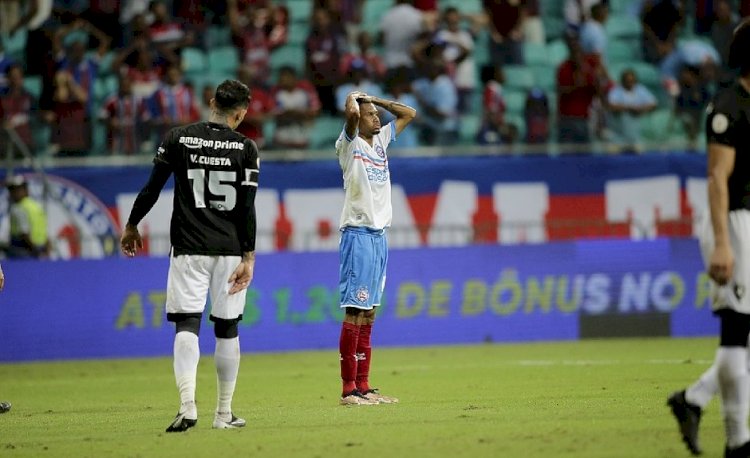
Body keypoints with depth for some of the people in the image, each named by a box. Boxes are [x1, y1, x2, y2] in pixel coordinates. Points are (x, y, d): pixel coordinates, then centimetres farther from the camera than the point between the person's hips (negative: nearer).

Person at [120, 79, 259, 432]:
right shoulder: (245, 148, -1)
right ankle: (224, 413, 15)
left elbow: (151, 189, 0)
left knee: (187, 326, -5)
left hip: (188, 248, -1)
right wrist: (248, 258, -4)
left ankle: (187, 405, -24)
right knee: (227, 328, 10)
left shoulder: (178, 138, 0)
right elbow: (247, 207, -5)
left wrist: (131, 226, 15)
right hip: (230, 250, 1)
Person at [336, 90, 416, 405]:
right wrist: (354, 98, -2)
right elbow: (352, 113, -24)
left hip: (379, 235, 8)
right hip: (358, 234, -8)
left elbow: (409, 114, 24)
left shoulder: (381, 140, 16)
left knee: (368, 312, 9)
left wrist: (374, 99, 15)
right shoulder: (349, 143, -5)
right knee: (354, 311, -10)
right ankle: (348, 389, -11)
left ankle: (363, 386, 12)